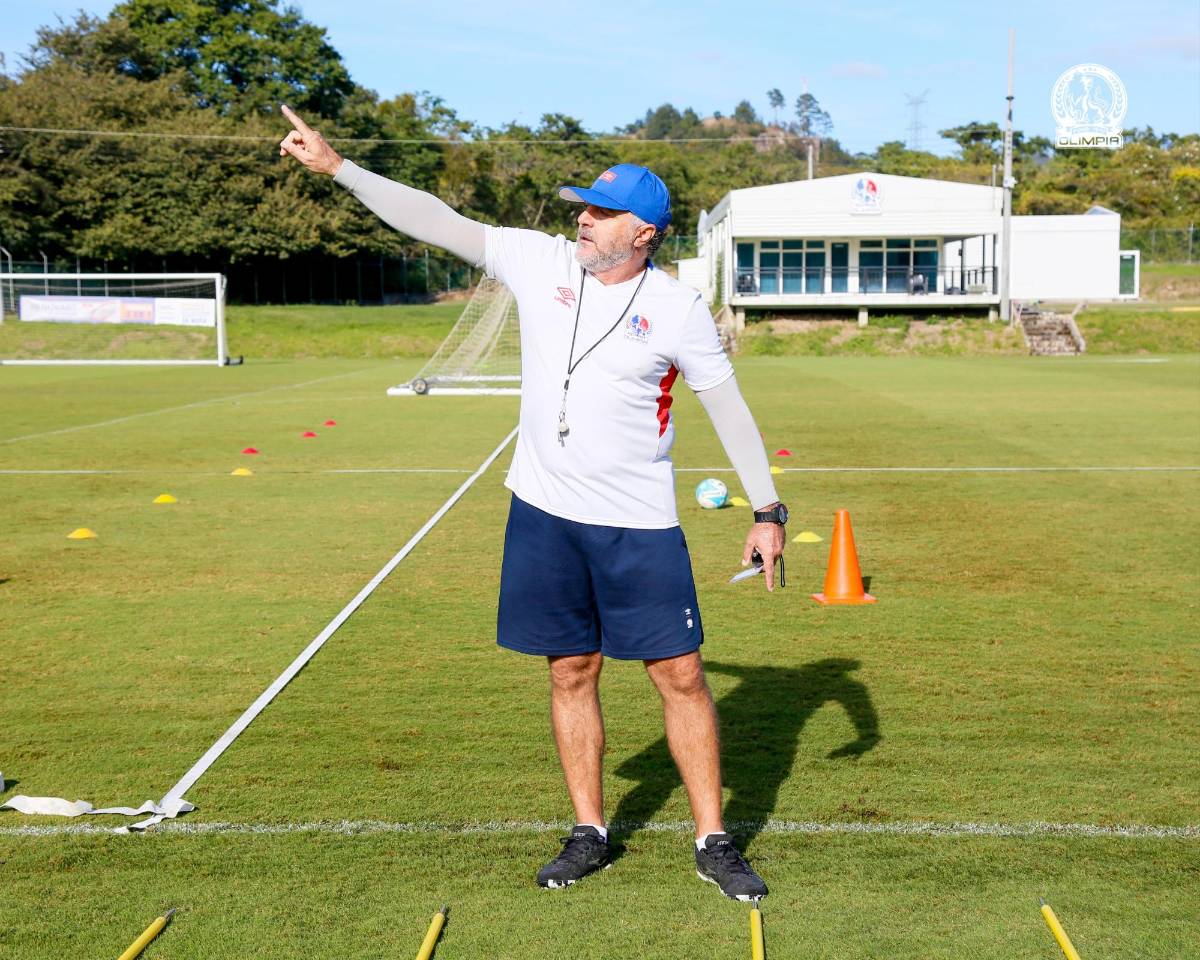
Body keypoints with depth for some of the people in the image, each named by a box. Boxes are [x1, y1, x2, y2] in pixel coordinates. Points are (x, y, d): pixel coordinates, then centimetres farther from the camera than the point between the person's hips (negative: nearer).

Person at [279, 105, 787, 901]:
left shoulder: (679, 310, -8)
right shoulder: (541, 262, -1)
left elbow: (730, 409, -1)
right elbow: (437, 221, -1)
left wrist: (768, 511, -2)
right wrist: (335, 165, -5)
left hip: (640, 525, -3)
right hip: (544, 511, 3)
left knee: (681, 677, 0)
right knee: (571, 673, 10)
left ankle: (714, 842, 13)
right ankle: (590, 833, 24)